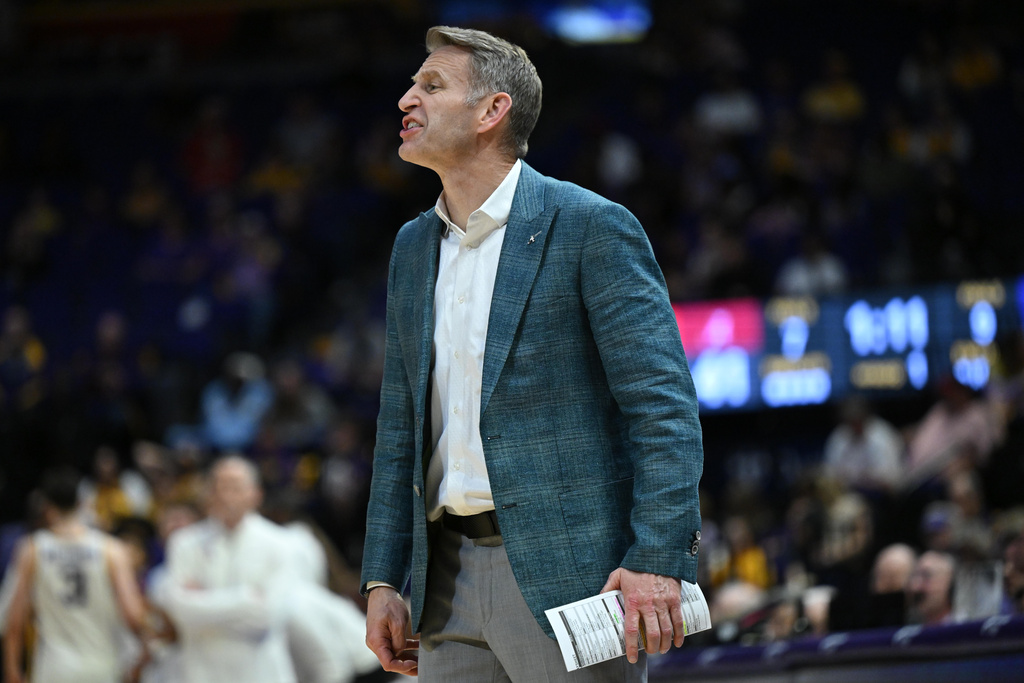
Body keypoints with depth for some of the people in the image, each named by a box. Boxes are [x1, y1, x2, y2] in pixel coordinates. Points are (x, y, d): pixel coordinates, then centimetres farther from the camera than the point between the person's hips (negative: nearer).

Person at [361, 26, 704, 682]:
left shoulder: (591, 227, -6)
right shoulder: (414, 247, 16)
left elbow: (665, 405, -11)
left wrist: (658, 559, -21)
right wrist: (383, 578, 13)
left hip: (568, 574, -7)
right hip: (451, 574, 7)